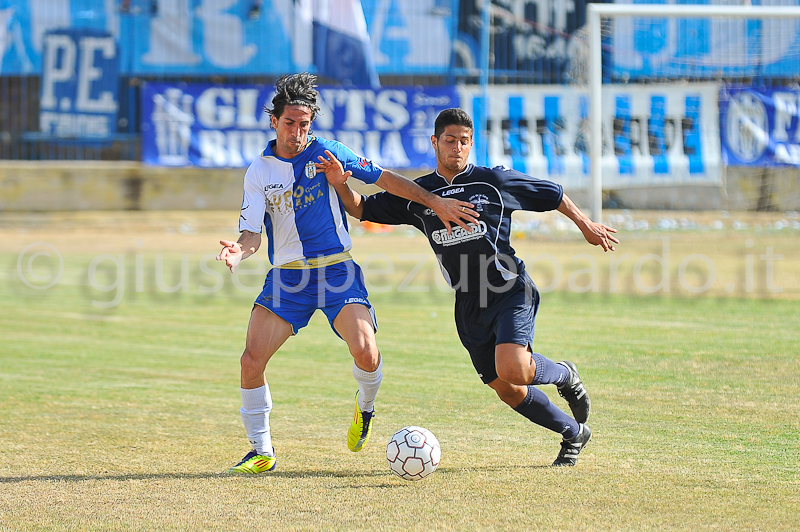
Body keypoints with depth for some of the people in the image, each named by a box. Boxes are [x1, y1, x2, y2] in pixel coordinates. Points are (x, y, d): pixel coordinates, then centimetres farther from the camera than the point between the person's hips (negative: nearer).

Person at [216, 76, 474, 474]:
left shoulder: (326, 153, -1)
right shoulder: (258, 172, 3)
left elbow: (384, 178, 0)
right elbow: (253, 232, -1)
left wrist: (435, 202, -4)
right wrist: (240, 249, -25)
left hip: (336, 270, -2)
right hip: (287, 275, 2)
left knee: (365, 351, -24)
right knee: (251, 362, -11)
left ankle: (365, 407, 12)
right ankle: (261, 452, 7)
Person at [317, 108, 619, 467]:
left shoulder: (494, 181, -2)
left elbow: (553, 195, 10)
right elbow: (362, 209, 11)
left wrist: (586, 226, 19)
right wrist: (341, 186, -9)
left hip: (512, 292, -4)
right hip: (469, 307, 4)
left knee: (512, 370, -27)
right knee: (507, 391, 5)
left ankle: (564, 375, 6)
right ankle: (573, 433, 26)